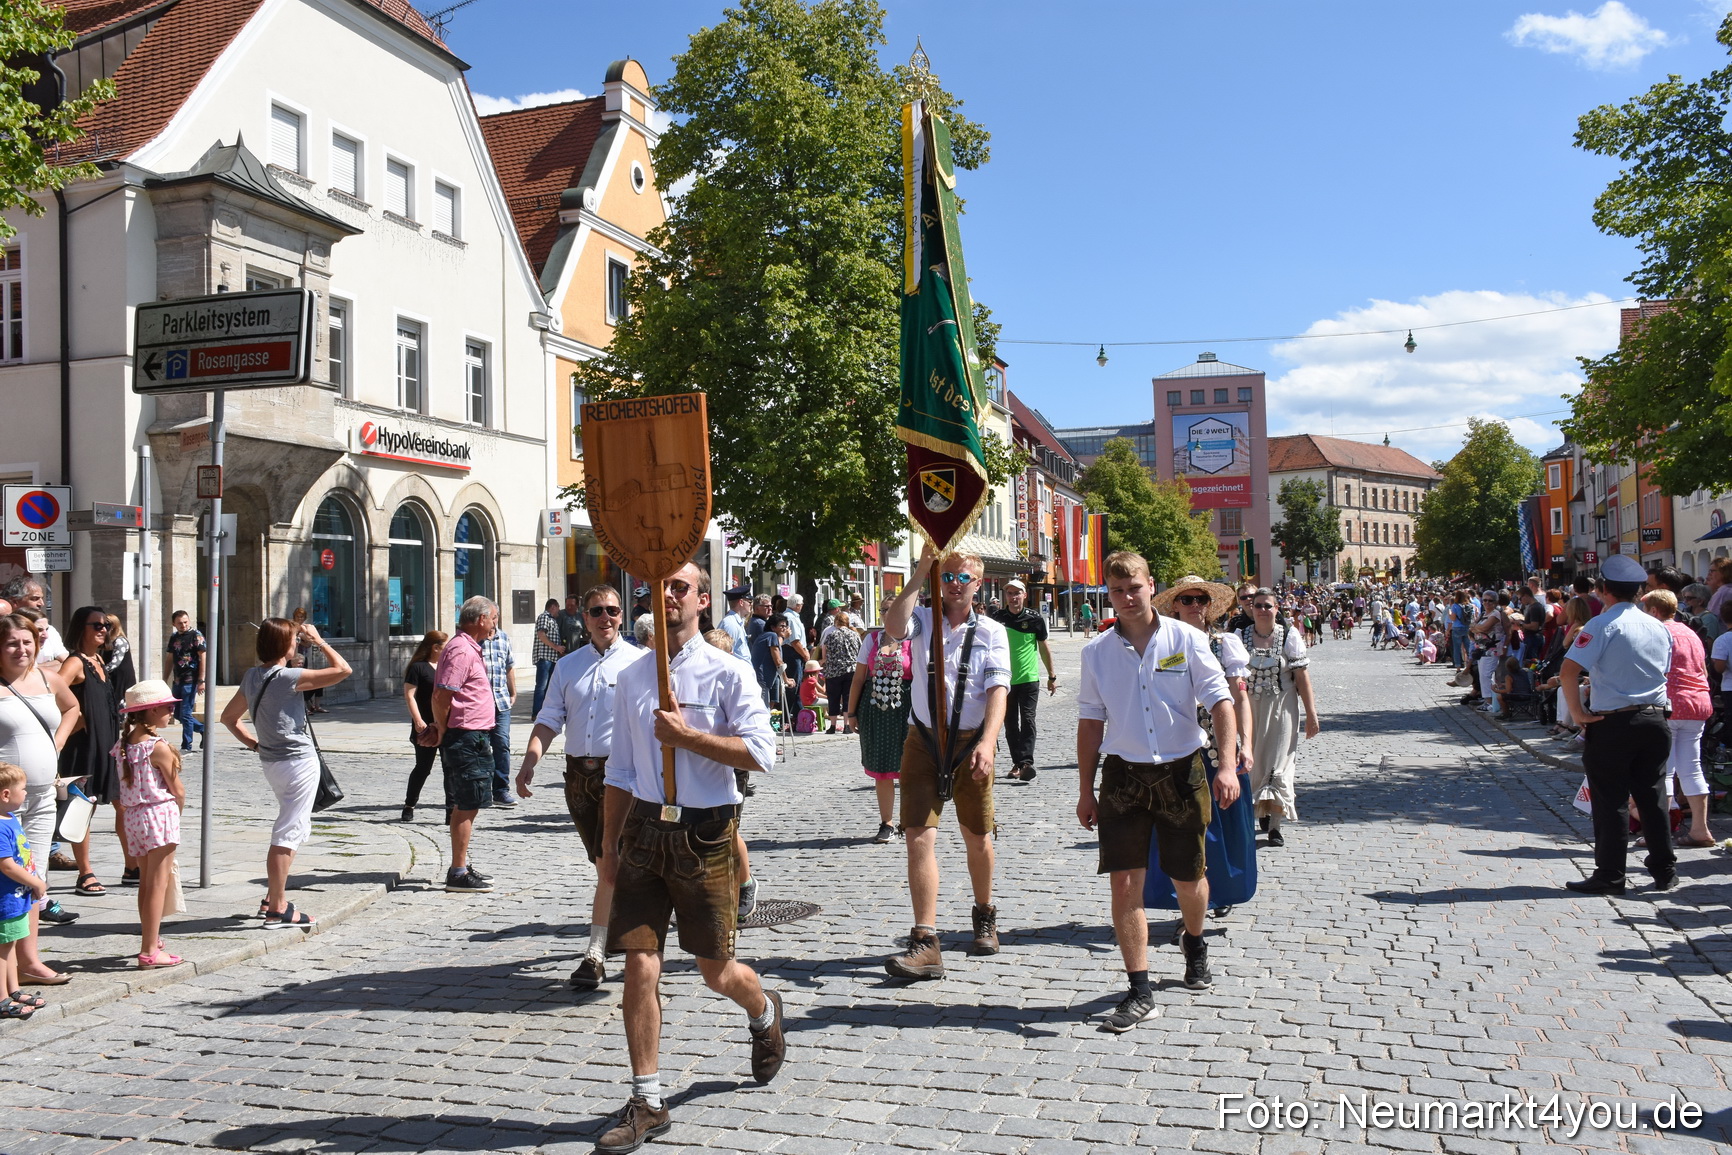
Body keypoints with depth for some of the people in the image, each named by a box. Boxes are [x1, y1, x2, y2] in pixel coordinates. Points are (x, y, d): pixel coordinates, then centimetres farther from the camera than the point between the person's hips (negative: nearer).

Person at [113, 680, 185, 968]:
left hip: (133, 816, 7)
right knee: (158, 883, -3)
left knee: (145, 881, 18)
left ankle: (149, 940, 29)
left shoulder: (124, 744, 7)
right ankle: (150, 951, -1)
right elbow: (177, 790, -10)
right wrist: (179, 807, 11)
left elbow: (127, 786, 9)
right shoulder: (159, 747, -15)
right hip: (160, 814, -7)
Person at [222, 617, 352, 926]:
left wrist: (254, 743, 15)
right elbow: (342, 669, -18)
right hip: (298, 761, -9)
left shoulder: (252, 677, 8)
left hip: (272, 760, 9)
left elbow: (229, 717, 18)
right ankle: (277, 910, -1)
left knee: (298, 828, 22)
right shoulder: (288, 677, -17)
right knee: (287, 834, -4)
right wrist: (318, 640, -7)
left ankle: (272, 898, 26)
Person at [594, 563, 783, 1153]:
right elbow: (621, 769, 13)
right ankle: (647, 1103, 10)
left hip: (705, 833, -3)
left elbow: (760, 753, -15)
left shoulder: (727, 673, -6)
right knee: (640, 965, -2)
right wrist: (609, 845, 12)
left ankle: (764, 1012, 44)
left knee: (717, 971, 9)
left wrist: (686, 735, -18)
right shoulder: (631, 678, 8)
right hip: (644, 828, 3)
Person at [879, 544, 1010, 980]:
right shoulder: (923, 619, 4)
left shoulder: (991, 632, 2)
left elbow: (997, 689, -10)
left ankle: (984, 916, 37)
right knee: (919, 836, -9)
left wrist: (987, 742, -24)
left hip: (971, 743, 0)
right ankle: (926, 943, -8)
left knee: (977, 837, 12)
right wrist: (919, 575, -22)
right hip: (923, 741, 0)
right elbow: (893, 627, -20)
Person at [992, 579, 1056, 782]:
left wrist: (1052, 676, 10)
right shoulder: (997, 619, 0)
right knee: (1010, 724, 7)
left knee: (1027, 720, -10)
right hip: (1005, 679, 2)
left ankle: (1026, 762, -15)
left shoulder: (1035, 619, -3)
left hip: (1029, 678, -2)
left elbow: (1043, 648, 7)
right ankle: (1017, 763, 16)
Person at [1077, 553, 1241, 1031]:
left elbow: (1220, 702, -5)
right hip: (1124, 775, 1)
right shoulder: (1097, 651, 2)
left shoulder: (1186, 639, -4)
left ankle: (1194, 945, 44)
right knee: (1124, 882, -6)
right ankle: (1139, 992, 2)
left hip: (1181, 771, -1)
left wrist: (1228, 765, -17)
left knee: (1188, 878, 12)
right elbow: (1091, 722, 8)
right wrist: (1086, 790, 7)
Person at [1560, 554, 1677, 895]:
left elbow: (1569, 673, -22)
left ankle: (1609, 876, 6)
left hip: (1611, 724, -6)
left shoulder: (1602, 625, -13)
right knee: (1653, 797, 14)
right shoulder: (1659, 628, 8)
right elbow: (1665, 673, 15)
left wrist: (1577, 712, -12)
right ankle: (1665, 870, 20)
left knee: (1610, 802, 1)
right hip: (1654, 720, 6)